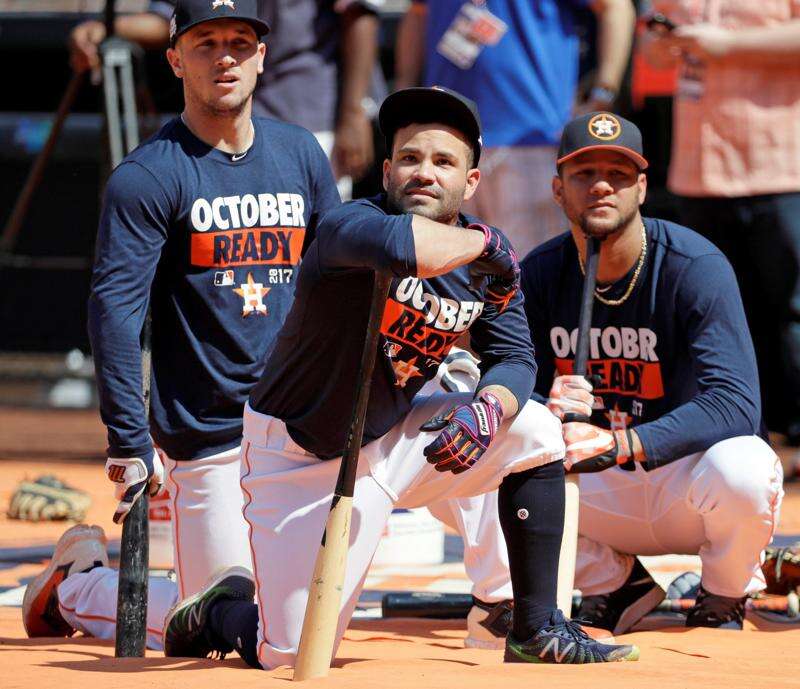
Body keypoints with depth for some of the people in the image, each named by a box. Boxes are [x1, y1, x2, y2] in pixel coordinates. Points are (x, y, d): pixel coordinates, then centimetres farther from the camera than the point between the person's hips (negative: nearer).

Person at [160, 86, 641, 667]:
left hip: (393, 441, 6)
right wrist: (481, 242, -31)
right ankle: (223, 610, 27)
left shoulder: (486, 263, -3)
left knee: (533, 428, -9)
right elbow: (399, 247, -49)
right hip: (303, 460, -6)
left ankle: (537, 630, 0)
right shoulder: (348, 225, -25)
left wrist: (487, 410, -25)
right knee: (292, 657, -11)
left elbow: (514, 358, -3)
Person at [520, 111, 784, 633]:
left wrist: (621, 444, -42)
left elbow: (735, 404, -29)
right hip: (599, 496, 4)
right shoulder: (539, 275, -3)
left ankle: (723, 602, -2)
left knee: (741, 467, -37)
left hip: (684, 482, -4)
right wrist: (550, 411, -33)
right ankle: (617, 586, 5)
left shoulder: (696, 267, -18)